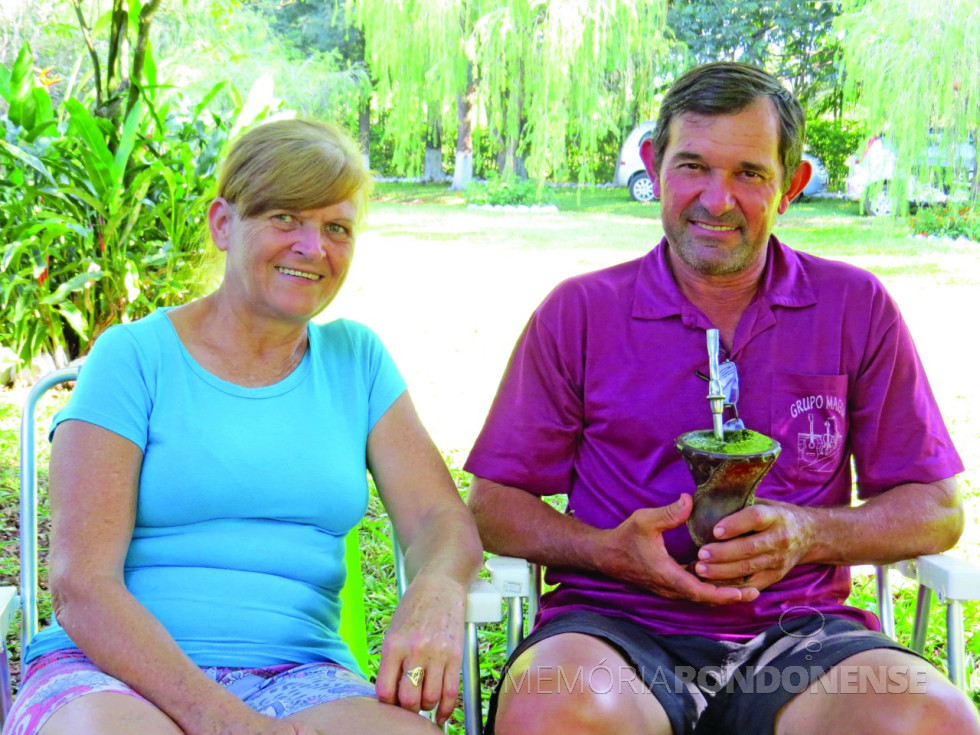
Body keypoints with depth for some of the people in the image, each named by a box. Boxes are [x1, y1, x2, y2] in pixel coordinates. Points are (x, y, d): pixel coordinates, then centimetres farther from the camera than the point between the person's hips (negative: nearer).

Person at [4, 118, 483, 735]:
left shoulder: (356, 361, 14)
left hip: (296, 678, 4)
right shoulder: (134, 357, 0)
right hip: (117, 672, -4)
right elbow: (80, 586, -8)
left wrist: (436, 594, -19)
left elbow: (443, 521, 7)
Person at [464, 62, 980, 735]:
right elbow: (493, 505, 8)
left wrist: (808, 534, -9)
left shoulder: (857, 309, 9)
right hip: (616, 626, -1)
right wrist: (611, 550, -12)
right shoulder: (579, 312, 7)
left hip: (797, 629, 1)